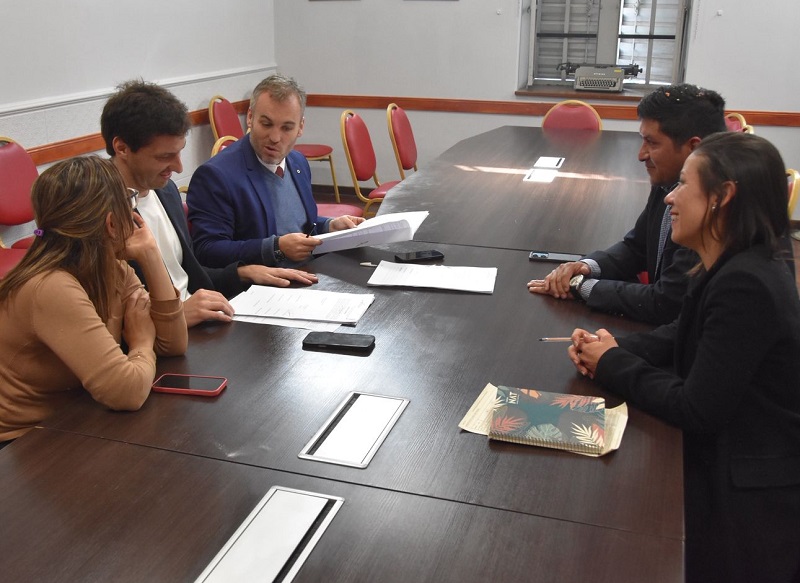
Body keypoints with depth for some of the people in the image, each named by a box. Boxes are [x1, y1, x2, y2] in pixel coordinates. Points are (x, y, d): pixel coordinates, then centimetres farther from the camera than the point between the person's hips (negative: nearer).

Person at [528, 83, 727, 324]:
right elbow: (635, 247, 11)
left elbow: (665, 305, -25)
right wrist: (588, 266, -8)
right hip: (660, 327, 7)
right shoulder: (668, 184, -2)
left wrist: (582, 285, -15)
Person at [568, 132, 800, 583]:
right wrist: (616, 348, -7)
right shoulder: (735, 267, 1)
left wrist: (612, 365, -12)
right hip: (726, 463, 9)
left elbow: (695, 410, -26)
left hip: (753, 496, -8)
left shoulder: (746, 285, -30)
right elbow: (685, 336, 12)